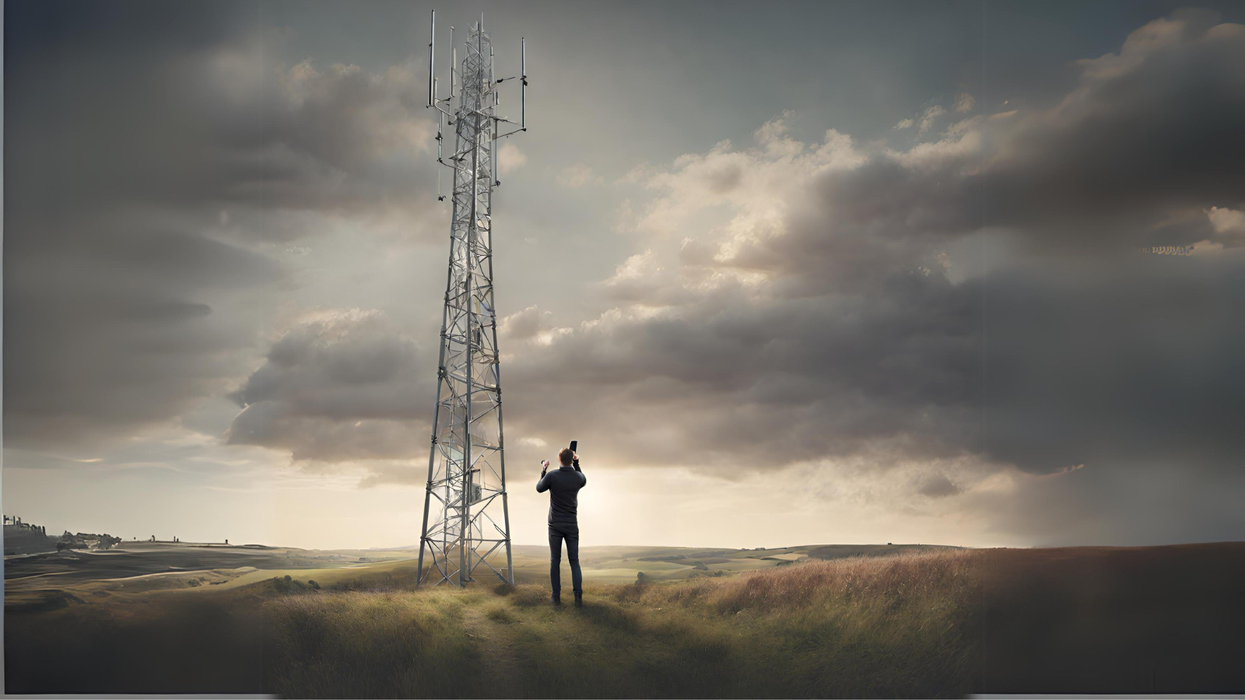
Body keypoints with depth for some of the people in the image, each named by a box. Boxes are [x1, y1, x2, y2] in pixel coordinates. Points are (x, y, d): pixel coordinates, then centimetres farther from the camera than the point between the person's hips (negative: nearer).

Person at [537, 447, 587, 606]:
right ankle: (578, 597, -7)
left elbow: (539, 488, 7)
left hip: (555, 525, -1)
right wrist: (577, 463, 20)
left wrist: (543, 470, 18)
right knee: (574, 561, 4)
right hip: (571, 525, 1)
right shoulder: (578, 477, -5)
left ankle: (556, 596, 7)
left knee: (555, 560, 8)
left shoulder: (551, 475, -12)